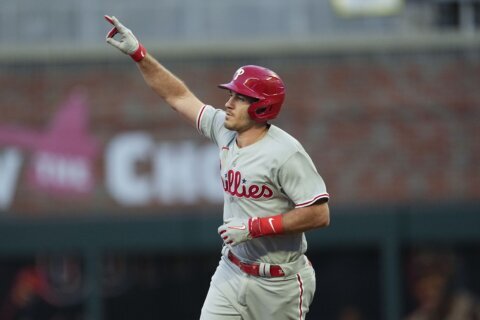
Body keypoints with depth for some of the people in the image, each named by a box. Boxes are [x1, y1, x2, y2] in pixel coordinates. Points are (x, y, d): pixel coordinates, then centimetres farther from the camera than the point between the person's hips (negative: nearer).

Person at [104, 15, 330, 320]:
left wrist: (255, 227, -23)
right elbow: (179, 96, 13)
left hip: (279, 283, -6)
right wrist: (138, 53, 7)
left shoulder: (285, 153, -20)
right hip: (232, 272, 6)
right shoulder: (225, 130, 2)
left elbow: (319, 214, -23)